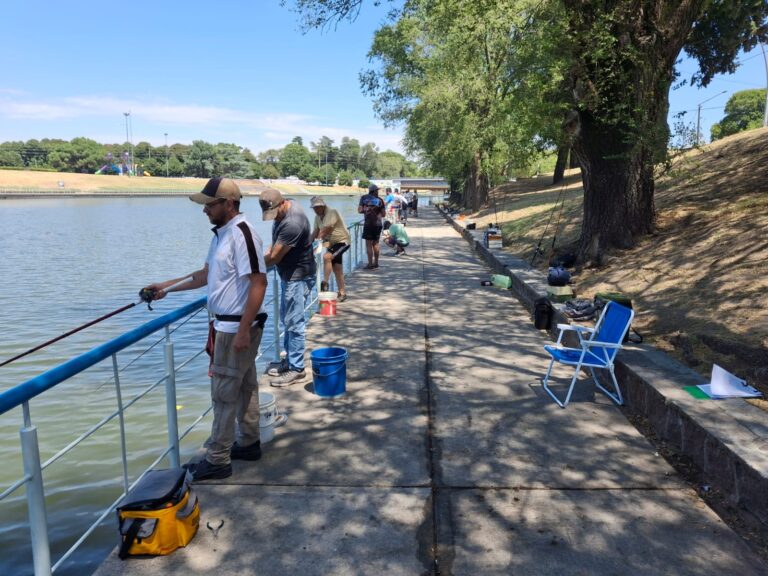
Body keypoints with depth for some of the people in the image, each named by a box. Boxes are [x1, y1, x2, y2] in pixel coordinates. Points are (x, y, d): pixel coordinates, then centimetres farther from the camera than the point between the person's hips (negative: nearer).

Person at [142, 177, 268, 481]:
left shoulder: (242, 233, -20)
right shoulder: (221, 233, 10)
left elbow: (258, 283, -24)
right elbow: (206, 274, 20)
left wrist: (243, 330, -24)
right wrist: (167, 286, 17)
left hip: (237, 328, -10)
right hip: (227, 325, 10)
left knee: (224, 393, 0)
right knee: (244, 386, 18)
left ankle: (217, 460, 12)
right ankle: (249, 443, 31)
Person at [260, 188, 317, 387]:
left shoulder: (292, 223, -29)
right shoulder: (282, 211, 3)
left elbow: (274, 258, -25)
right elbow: (276, 245, 16)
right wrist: (269, 252, -2)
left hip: (299, 277, -10)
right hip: (289, 275, 10)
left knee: (294, 323, -5)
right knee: (287, 320, 17)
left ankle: (297, 369, 5)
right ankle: (289, 360, 30)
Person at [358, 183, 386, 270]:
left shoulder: (364, 198, 0)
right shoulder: (379, 200, 4)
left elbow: (359, 210, -3)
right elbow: (383, 214, 6)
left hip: (369, 224, -3)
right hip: (378, 224, 3)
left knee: (369, 245, 0)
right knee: (376, 244, 15)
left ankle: (370, 264, -2)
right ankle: (376, 263, 21)